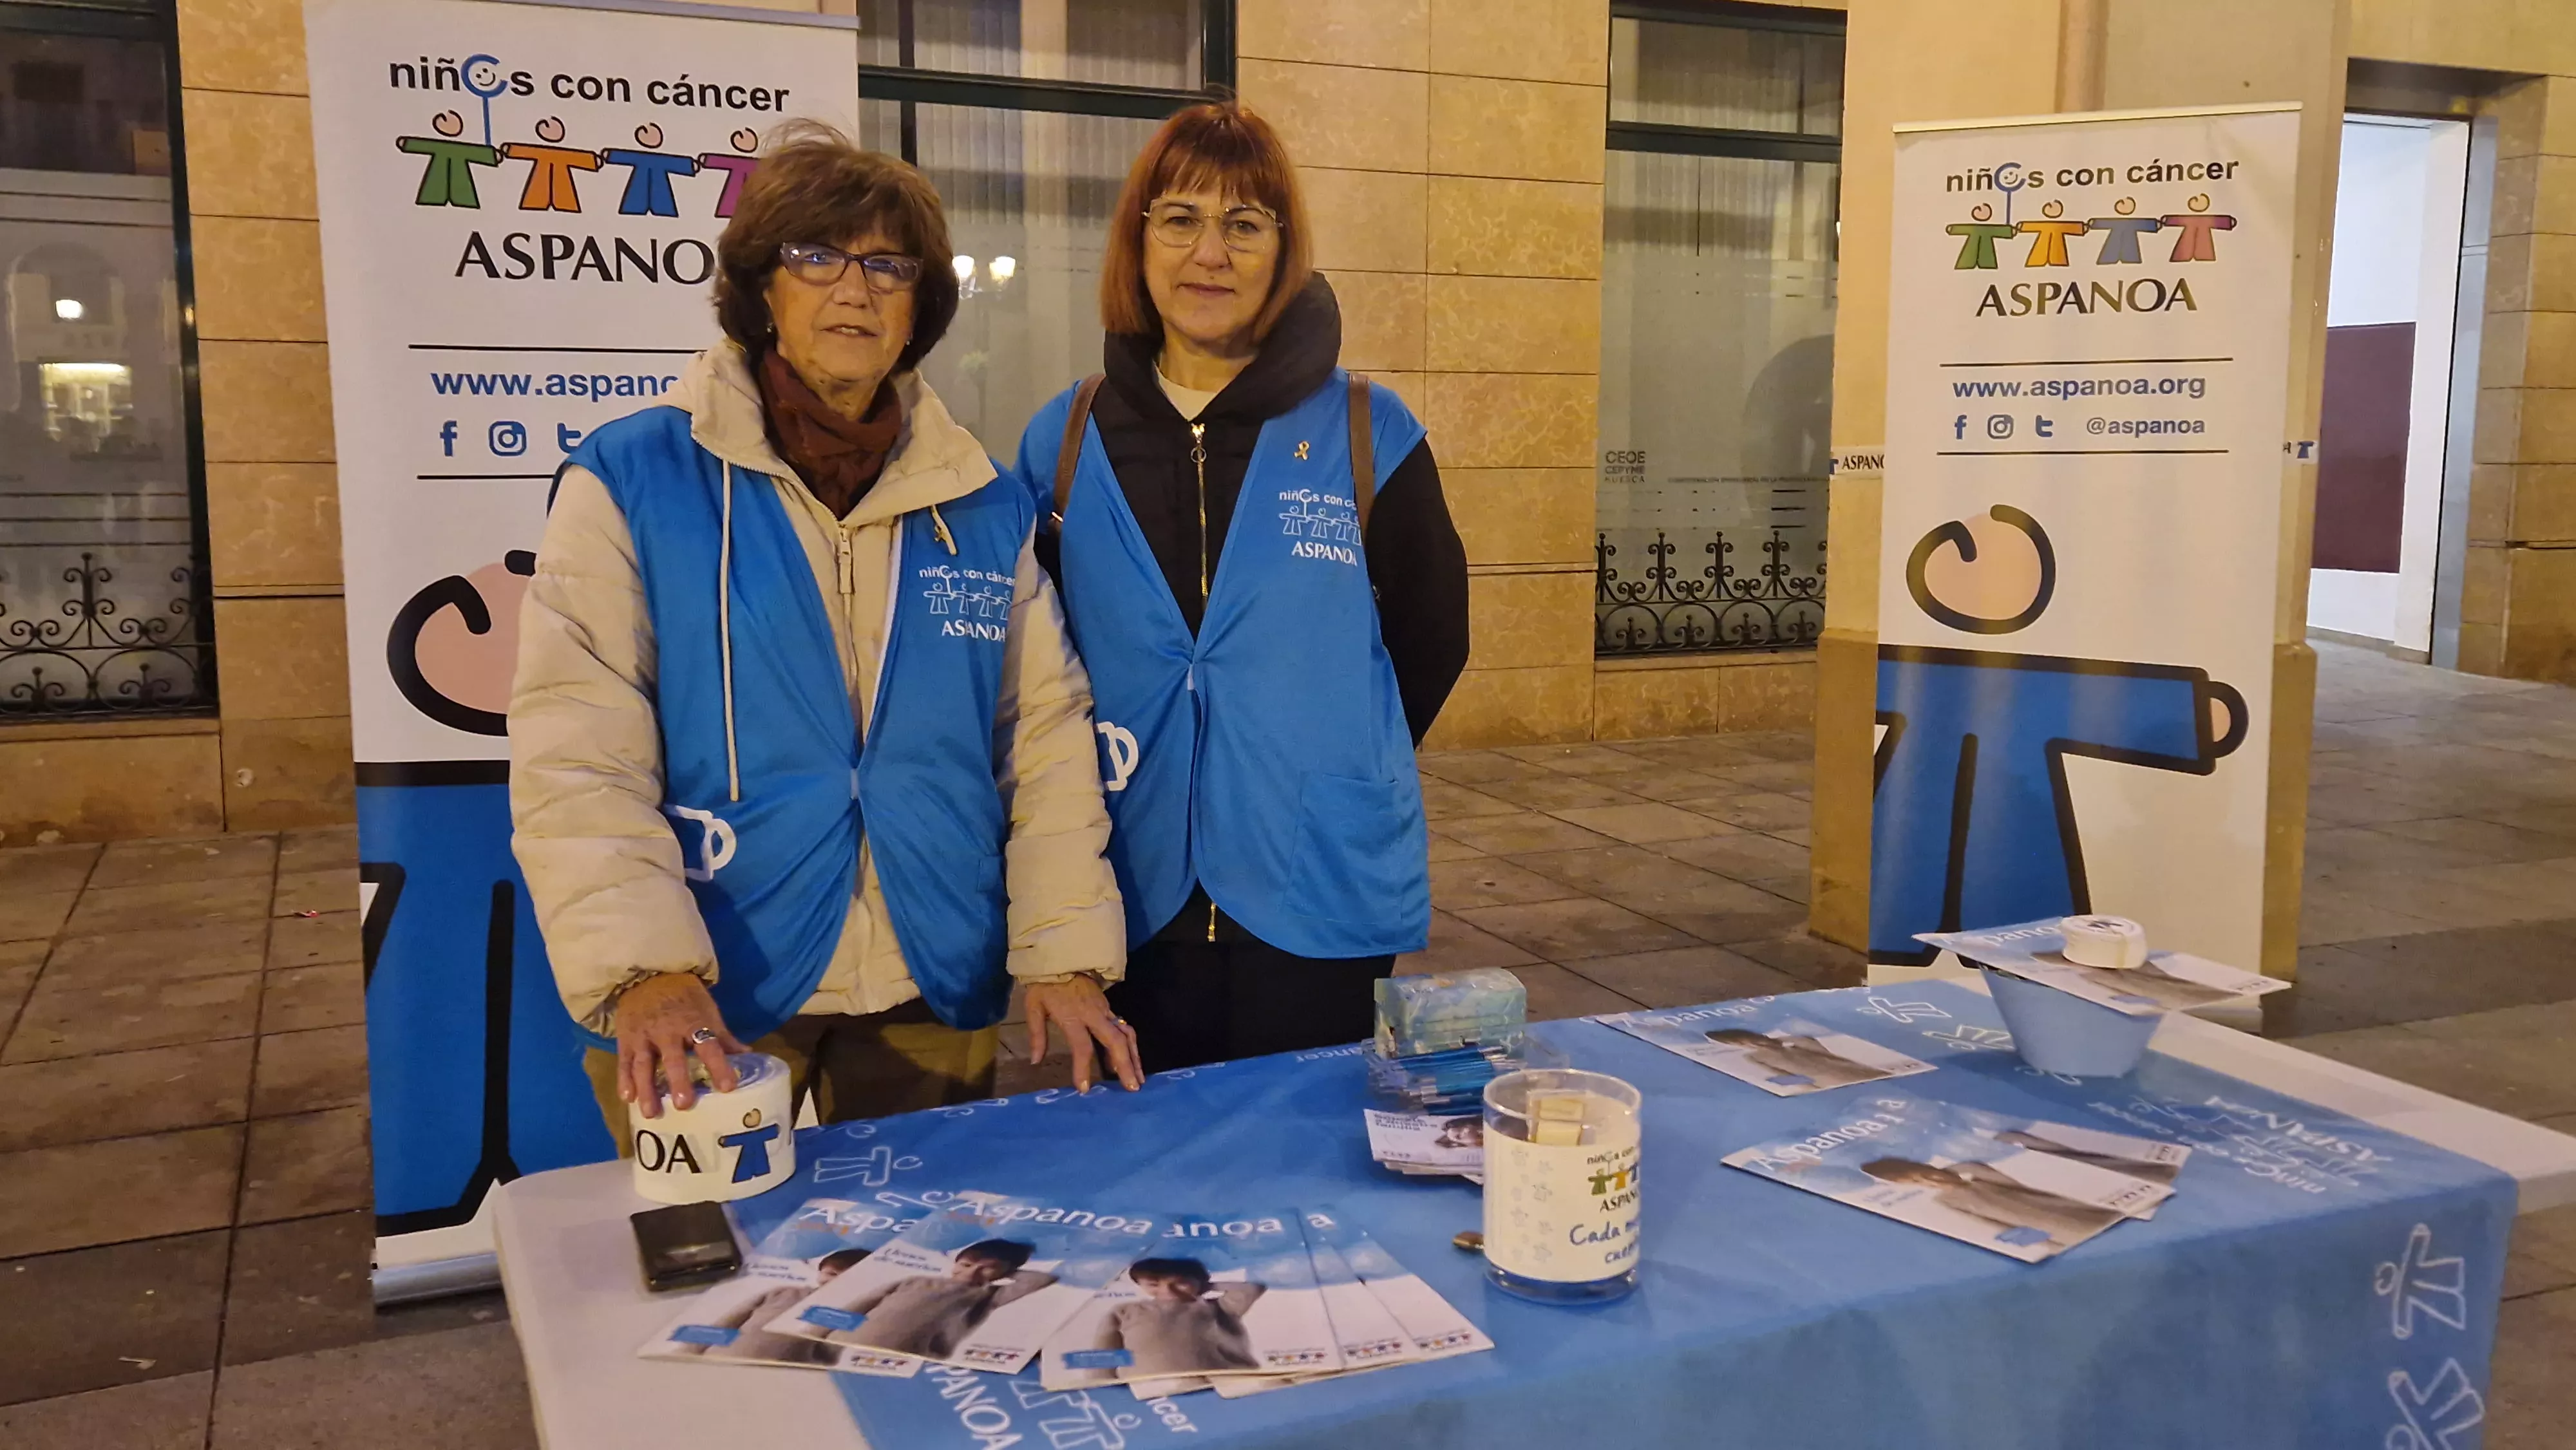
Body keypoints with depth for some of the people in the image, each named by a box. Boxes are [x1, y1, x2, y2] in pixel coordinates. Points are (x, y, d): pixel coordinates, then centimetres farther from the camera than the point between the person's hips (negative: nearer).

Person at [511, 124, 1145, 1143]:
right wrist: (643, 971, -22)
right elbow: (577, 756, -12)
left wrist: (1064, 954, -3)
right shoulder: (631, 481, -5)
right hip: (703, 1012, -3)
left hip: (935, 998, 3)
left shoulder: (984, 507, 6)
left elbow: (1046, 739, 5)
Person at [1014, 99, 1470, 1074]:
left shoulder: (1369, 436, -2)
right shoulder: (1065, 443, 4)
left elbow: (1431, 639, 7)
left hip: (1317, 910, -1)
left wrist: (1328, 765, 7)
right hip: (1134, 904, 2)